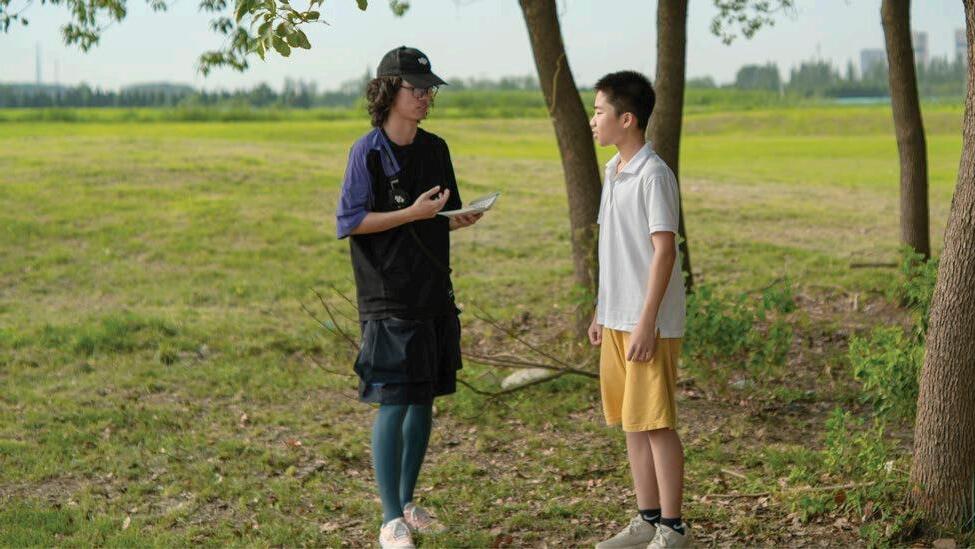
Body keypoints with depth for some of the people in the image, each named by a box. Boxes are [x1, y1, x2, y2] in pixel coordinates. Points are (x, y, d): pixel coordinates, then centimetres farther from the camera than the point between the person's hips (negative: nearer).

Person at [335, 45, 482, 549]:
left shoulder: (435, 149, 10)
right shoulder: (368, 152, -9)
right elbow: (348, 222, -13)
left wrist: (463, 218, -5)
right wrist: (411, 213, -20)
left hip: (435, 297, 7)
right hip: (389, 301, -7)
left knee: (424, 400, 13)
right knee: (393, 405, -6)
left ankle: (407, 503, 27)